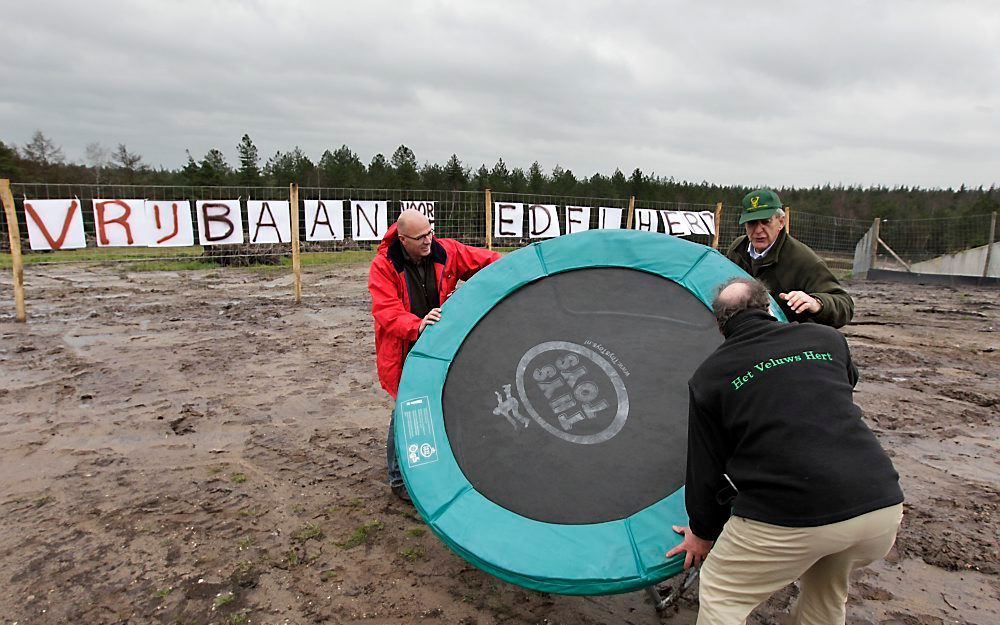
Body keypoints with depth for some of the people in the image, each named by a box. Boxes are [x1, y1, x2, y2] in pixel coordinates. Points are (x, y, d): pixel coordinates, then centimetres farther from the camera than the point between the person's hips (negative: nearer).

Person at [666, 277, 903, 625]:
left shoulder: (709, 375, 5)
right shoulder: (827, 339, 11)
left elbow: (706, 466, 11)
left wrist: (702, 532, 27)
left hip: (788, 517, -4)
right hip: (881, 505, 5)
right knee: (827, 596, 33)